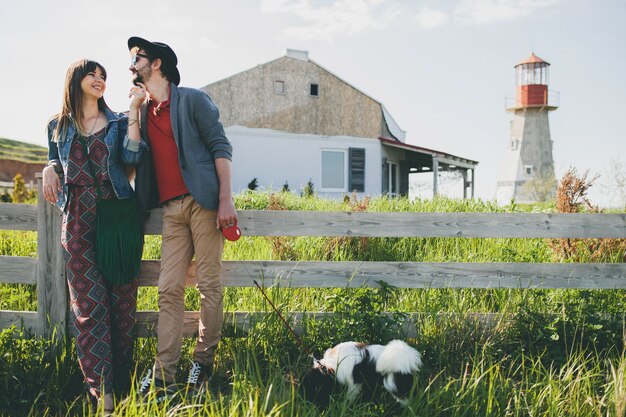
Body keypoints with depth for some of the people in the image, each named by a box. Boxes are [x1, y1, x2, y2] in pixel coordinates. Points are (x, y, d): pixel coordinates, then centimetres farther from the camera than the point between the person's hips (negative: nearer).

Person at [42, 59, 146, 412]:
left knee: (122, 299, 0)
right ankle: (101, 389, -3)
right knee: (89, 302, -5)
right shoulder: (58, 126, 15)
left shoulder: (118, 122, 11)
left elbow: (131, 157, -7)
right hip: (78, 219, 1)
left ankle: (123, 380, 10)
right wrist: (50, 170, 1)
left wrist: (134, 111, -10)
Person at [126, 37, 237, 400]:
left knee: (209, 285, -1)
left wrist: (226, 199, -13)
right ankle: (163, 378, 0)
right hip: (171, 209, 5)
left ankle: (204, 364, 9)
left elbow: (220, 147, -3)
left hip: (202, 202, -5)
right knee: (169, 290, 0)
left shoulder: (192, 100, 3)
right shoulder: (142, 111, 20)